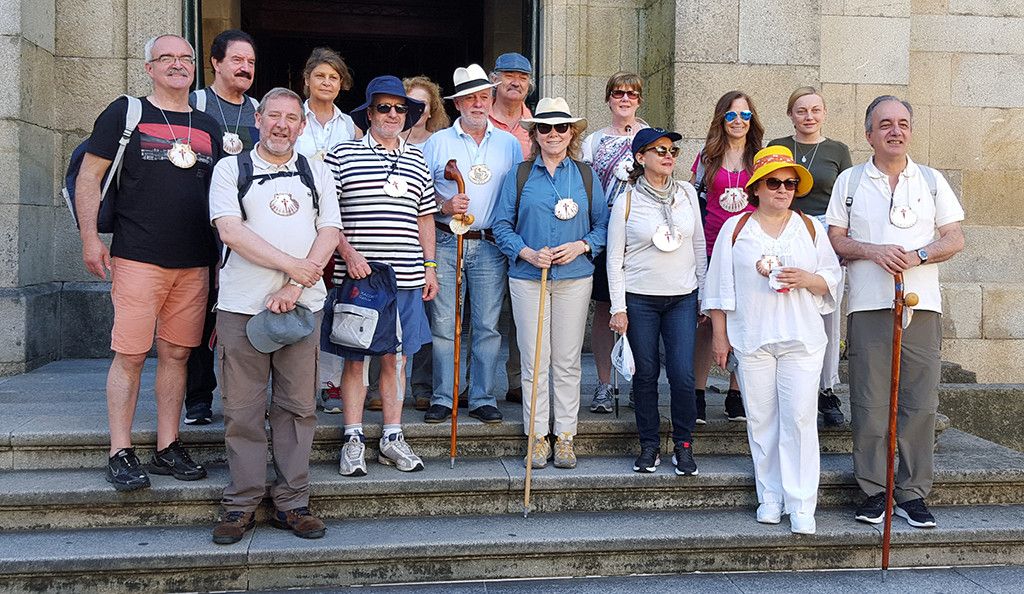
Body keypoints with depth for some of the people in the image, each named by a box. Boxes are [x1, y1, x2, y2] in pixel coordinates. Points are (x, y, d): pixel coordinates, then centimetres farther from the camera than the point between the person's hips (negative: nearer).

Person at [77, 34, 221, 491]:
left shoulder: (208, 127, 15)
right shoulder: (126, 113, 2)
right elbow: (89, 176, 0)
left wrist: (223, 252, 15)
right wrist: (90, 238, -8)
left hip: (194, 262, 4)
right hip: (138, 259, -4)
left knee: (176, 355, 8)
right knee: (130, 356, -3)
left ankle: (167, 449, 17)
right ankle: (121, 455, 6)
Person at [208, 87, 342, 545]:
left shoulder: (318, 173, 14)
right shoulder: (230, 169, 7)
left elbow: (329, 233, 3)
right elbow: (230, 230, -6)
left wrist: (293, 287, -10)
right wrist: (292, 265, -11)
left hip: (302, 305, 2)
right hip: (242, 305, -2)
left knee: (298, 405, 4)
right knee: (243, 409, 1)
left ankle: (292, 503, 12)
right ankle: (242, 503, 12)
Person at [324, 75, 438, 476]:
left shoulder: (417, 161, 16)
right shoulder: (342, 155, 3)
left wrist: (429, 267, 13)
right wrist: (347, 252, -12)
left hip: (407, 278, 4)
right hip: (357, 275, -3)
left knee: (396, 357, 8)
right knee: (355, 356, 2)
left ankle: (392, 438, 18)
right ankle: (353, 440, 12)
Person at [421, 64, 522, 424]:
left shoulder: (509, 144, 12)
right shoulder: (437, 143, 7)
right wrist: (445, 206, -13)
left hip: (491, 246, 1)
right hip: (446, 243, -1)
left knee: (488, 325, 2)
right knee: (444, 324, 0)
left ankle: (483, 398, 10)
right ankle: (442, 398, 9)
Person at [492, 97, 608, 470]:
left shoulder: (586, 176, 9)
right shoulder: (519, 175, 5)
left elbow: (603, 224, 9)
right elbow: (502, 225, 4)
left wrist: (581, 246, -9)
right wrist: (527, 253, -12)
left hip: (575, 278, 1)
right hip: (527, 278, -1)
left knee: (567, 362, 5)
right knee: (534, 362, 2)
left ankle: (565, 436, 15)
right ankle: (537, 436, 12)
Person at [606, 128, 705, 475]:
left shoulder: (687, 193, 6)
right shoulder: (627, 201, -3)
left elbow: (699, 246, 12)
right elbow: (615, 258, -1)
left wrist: (705, 293, 10)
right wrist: (618, 307, -5)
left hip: (683, 297, 2)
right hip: (639, 299, -2)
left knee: (683, 375, -4)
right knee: (645, 374, 4)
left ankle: (684, 445, 13)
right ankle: (649, 445, 19)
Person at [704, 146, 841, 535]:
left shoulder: (810, 228, 11)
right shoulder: (735, 229, 7)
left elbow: (832, 280, 12)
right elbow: (720, 286, 7)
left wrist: (807, 279, -10)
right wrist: (720, 335, 3)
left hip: (801, 339, 0)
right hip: (751, 339, 0)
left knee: (800, 418, -6)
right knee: (761, 419, 4)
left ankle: (801, 504, -1)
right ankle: (770, 496, 16)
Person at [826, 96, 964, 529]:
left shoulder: (932, 181, 13)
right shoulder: (849, 181, 10)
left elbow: (954, 239, 9)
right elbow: (834, 239, 7)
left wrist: (917, 255, -9)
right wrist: (873, 252, -11)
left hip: (921, 305, 1)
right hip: (868, 306, -1)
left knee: (920, 403, 0)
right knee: (869, 404, -2)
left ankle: (913, 493, 9)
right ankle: (873, 491, 9)